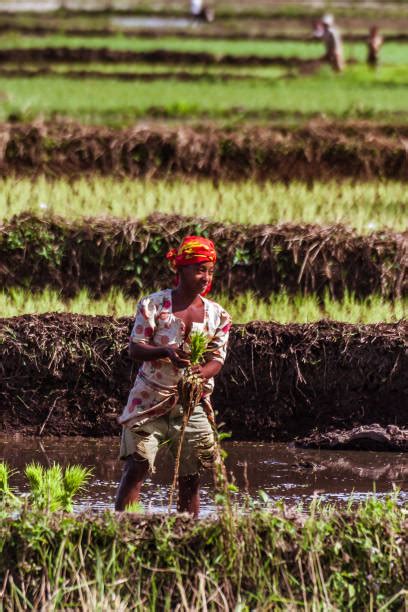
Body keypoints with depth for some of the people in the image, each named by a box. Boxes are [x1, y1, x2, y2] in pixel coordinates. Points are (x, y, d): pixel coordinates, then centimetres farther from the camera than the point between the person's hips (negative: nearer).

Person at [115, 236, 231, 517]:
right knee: (137, 467, -11)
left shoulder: (217, 315, 5)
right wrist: (166, 352, -29)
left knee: (191, 476, 3)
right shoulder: (154, 304, -3)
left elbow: (217, 359, 0)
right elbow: (135, 347, -9)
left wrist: (202, 372, -24)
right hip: (151, 398, -3)